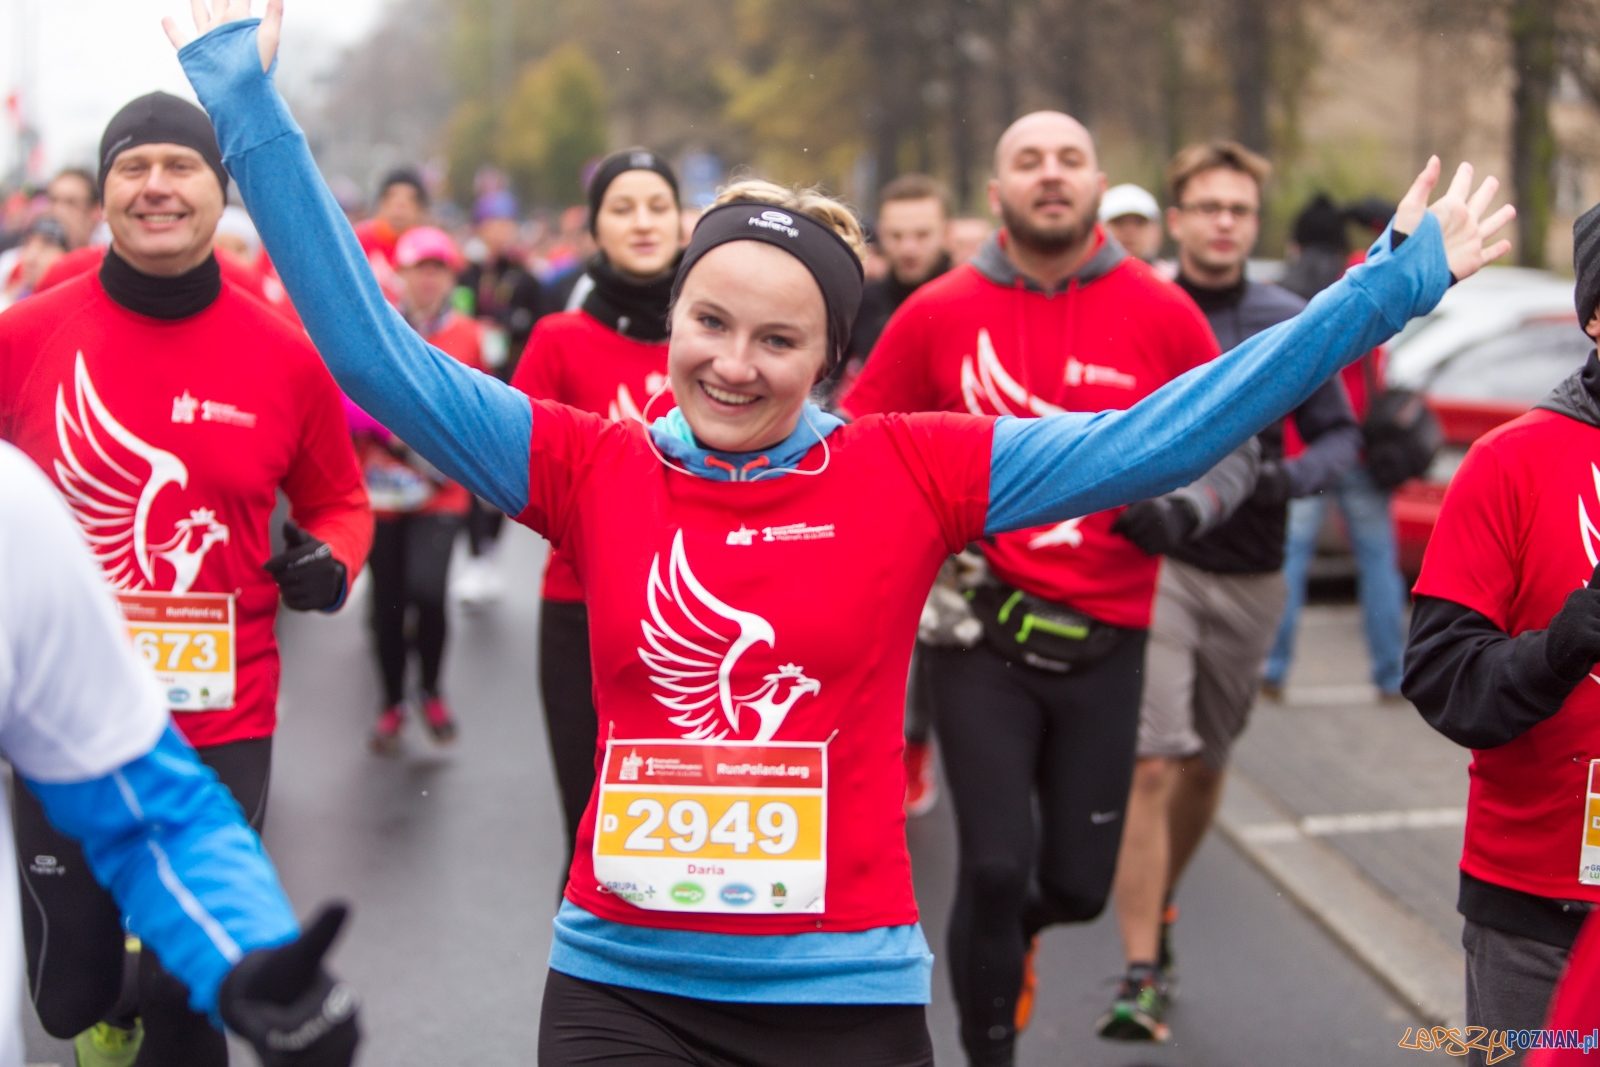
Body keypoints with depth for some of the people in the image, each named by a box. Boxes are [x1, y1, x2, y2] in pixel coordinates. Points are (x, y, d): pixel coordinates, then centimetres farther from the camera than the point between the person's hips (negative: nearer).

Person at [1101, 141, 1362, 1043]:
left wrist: (1290, 477, -12)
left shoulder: (1291, 323, 5)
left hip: (1250, 575, 4)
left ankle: (1161, 908, 41)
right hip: (1153, 563, -3)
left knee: (1206, 764, 16)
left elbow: (1340, 434, 9)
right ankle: (1144, 976, -10)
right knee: (1150, 765, -13)